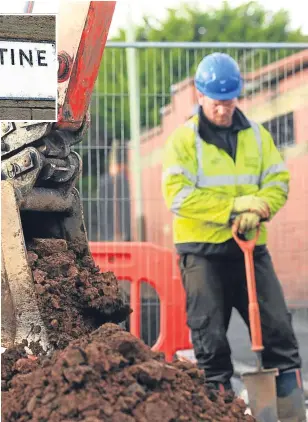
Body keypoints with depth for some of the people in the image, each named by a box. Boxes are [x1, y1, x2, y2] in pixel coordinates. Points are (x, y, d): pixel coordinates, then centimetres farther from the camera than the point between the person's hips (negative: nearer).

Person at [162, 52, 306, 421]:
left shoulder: (256, 135, 10)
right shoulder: (184, 139, -3)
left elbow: (278, 181, 5)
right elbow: (179, 195, -13)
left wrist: (258, 208, -16)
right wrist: (234, 206, -18)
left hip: (250, 247, 4)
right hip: (202, 252, -3)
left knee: (278, 331, 1)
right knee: (210, 340, 0)